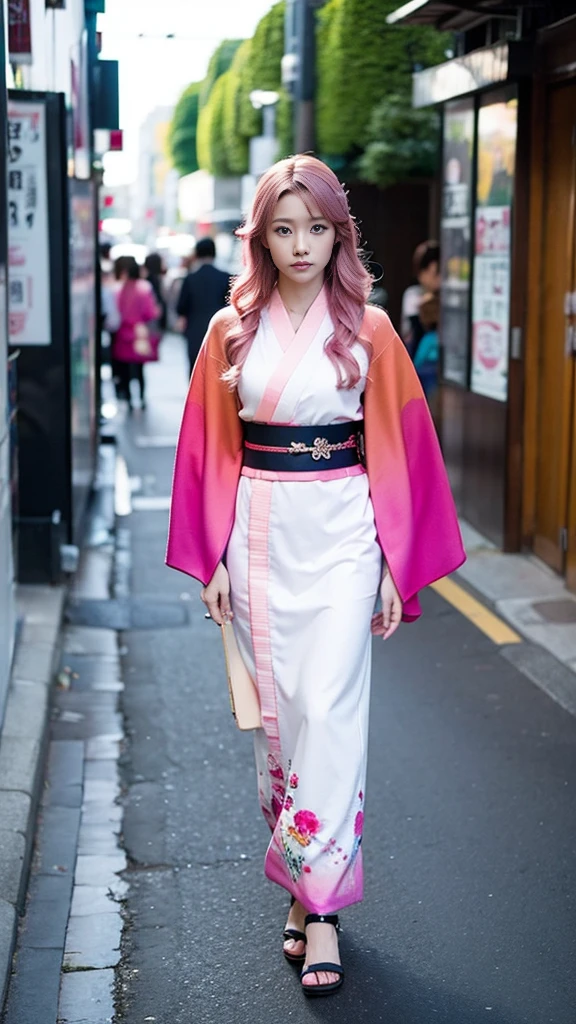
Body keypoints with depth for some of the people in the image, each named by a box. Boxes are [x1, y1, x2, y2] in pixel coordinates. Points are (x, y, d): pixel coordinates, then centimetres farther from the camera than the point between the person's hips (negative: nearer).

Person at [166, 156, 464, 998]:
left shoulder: (368, 329, -1)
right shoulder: (232, 330, 4)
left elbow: (398, 448, 0)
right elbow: (212, 449, 6)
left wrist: (398, 566, -2)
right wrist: (212, 560, 3)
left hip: (341, 533, -2)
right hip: (258, 533, 3)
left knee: (330, 712, -8)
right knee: (275, 708, 9)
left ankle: (319, 901, 1)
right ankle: (304, 881, 25)